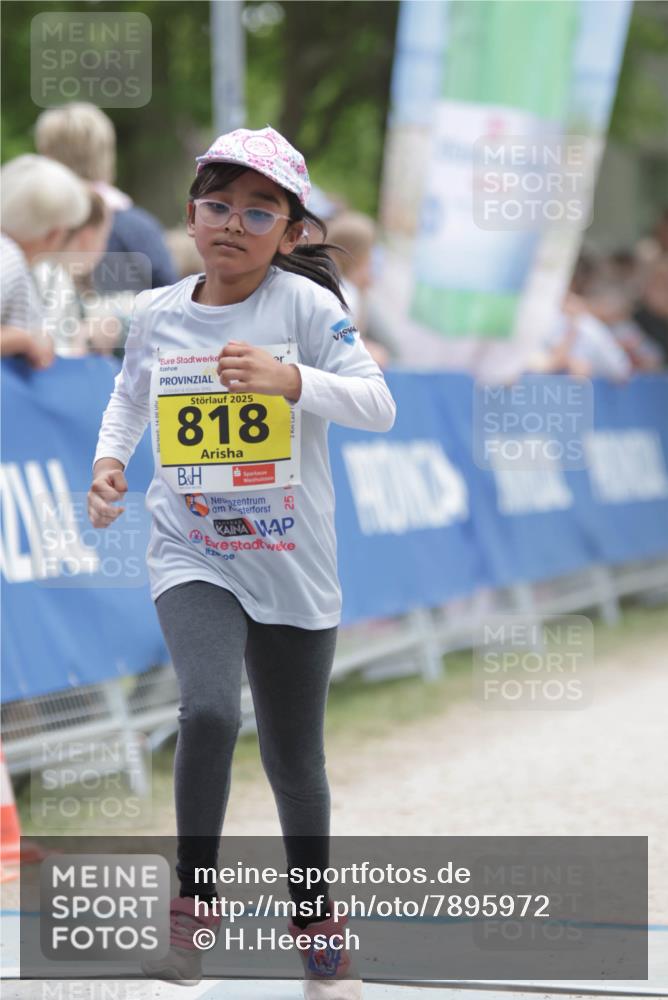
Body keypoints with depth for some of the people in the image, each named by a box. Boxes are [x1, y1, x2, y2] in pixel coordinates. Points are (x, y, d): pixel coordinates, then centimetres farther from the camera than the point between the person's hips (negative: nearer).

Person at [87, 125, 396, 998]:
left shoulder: (305, 304, -9)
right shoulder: (157, 313, 0)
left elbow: (378, 405, -17)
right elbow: (131, 392, 21)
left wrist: (293, 380, -32)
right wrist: (110, 458, 4)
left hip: (294, 566, 0)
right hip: (194, 557, 0)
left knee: (294, 759, 11)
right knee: (208, 710, -27)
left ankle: (317, 921, 34)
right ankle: (193, 901, -9)